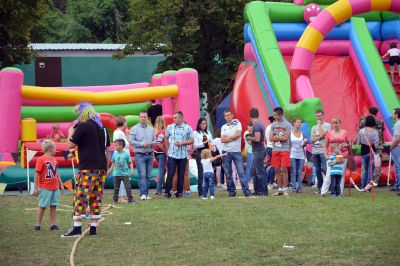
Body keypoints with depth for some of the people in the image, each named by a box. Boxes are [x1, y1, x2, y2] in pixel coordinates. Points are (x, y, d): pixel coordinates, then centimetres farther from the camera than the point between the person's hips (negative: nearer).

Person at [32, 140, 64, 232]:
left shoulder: (54, 160, 9)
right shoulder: (41, 160, -12)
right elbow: (37, 174, -12)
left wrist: (61, 184, 18)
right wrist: (35, 188, -13)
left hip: (55, 188, 6)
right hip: (45, 188, -6)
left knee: (54, 205, 8)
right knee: (42, 206, 0)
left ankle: (53, 224, 15)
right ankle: (38, 225, 8)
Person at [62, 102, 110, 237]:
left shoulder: (83, 126, -8)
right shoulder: (102, 128, 14)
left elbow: (70, 145, -6)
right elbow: (107, 149, 17)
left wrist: (71, 132, 11)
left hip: (87, 168, -7)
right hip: (101, 168, 7)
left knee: (80, 197, -6)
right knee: (96, 198, 8)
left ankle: (77, 228, -11)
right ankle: (93, 228, 8)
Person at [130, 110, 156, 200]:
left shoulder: (151, 129, 14)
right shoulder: (134, 129, -1)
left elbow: (154, 140, 16)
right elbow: (131, 141, -8)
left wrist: (153, 143, -7)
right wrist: (142, 144, -15)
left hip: (149, 155, 5)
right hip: (140, 155, -5)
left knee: (148, 176, 5)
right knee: (142, 175, -13)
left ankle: (146, 194, 9)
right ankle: (143, 194, -16)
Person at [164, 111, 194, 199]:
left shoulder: (188, 128, -1)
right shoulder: (169, 127, 4)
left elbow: (191, 140, 1)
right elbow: (166, 139, 16)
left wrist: (182, 143, -13)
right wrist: (168, 149, 8)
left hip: (183, 155, 0)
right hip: (172, 155, 0)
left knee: (181, 175, 6)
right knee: (170, 174, -3)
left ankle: (179, 192, 14)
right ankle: (167, 192, 2)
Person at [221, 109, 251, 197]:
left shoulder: (237, 123, 3)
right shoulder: (223, 127, 10)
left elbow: (238, 134, -13)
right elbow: (222, 140, -2)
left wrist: (227, 138, -4)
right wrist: (233, 138, -8)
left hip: (237, 152, -3)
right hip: (226, 152, 3)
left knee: (241, 172, -8)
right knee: (228, 173, 4)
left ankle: (246, 191, -10)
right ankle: (232, 191, 11)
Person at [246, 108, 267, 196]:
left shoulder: (256, 125, -17)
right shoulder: (260, 123, 14)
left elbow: (257, 139, -24)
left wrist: (250, 138, -8)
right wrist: (251, 136, 14)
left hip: (258, 151, -10)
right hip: (259, 151, 10)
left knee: (260, 172, -5)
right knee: (256, 172, 14)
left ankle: (263, 192, -2)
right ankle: (257, 191, 19)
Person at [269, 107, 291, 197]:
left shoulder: (287, 125, -4)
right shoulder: (273, 125, 10)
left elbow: (285, 138, -11)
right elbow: (271, 138, 3)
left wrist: (276, 137, -3)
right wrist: (280, 138, -9)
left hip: (284, 150, -5)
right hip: (275, 150, 5)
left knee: (284, 169, -6)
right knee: (277, 170, 5)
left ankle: (285, 189, -1)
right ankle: (280, 189, 11)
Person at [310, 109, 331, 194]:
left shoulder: (327, 125, 1)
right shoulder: (314, 128, 17)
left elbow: (322, 134, -14)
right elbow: (312, 139, 5)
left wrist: (319, 124, -2)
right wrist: (320, 137, -11)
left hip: (323, 151, -6)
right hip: (315, 151, 6)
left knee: (324, 169, -15)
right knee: (317, 170, 8)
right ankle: (320, 187, 12)